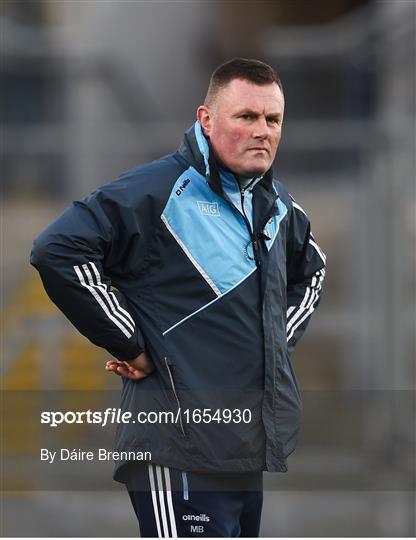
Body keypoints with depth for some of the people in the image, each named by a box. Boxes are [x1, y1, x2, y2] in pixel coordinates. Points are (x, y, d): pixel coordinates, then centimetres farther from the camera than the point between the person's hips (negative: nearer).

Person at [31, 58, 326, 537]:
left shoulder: (277, 204, 14)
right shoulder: (159, 190, -12)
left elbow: (310, 269, 36)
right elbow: (57, 250, -22)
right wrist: (132, 348, -16)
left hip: (259, 443, 9)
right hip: (183, 453, -8)